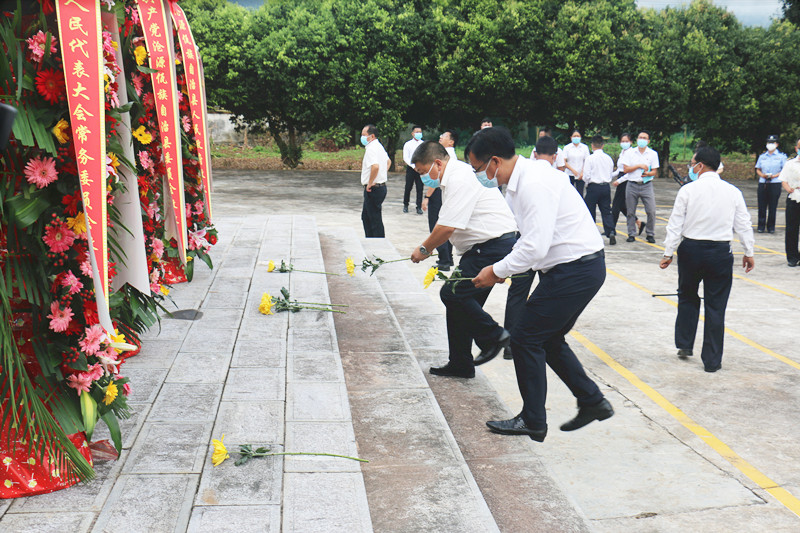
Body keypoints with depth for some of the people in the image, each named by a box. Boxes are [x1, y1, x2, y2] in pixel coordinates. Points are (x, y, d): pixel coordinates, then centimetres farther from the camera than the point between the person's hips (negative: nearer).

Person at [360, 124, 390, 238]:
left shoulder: (371, 148, -18)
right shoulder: (379, 146, 15)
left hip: (373, 189, -11)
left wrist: (370, 183, -24)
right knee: (366, 217, 20)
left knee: (375, 220, -4)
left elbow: (375, 166, -35)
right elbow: (388, 161, 31)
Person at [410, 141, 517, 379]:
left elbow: (448, 227, -21)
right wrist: (427, 246, 17)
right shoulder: (452, 177, 17)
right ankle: (460, 364, 21)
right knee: (458, 298, 12)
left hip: (495, 246, -11)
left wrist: (424, 249, -6)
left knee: (453, 294, -17)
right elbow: (446, 223, 25)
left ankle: (494, 336, -1)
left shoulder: (459, 179, -17)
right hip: (485, 246, 11)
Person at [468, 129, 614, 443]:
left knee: (526, 338, -2)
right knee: (548, 338, 18)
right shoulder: (519, 182, 10)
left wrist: (497, 271, -14)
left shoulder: (534, 183, -22)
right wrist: (504, 269, 11)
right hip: (572, 267, 10)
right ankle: (592, 402, 28)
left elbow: (536, 247, -26)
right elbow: (530, 239, 19)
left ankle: (532, 422, 11)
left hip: (576, 270, -10)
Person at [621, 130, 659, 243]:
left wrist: (648, 173, -15)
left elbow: (654, 171, 6)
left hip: (646, 186, 0)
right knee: (630, 212, 3)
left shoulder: (653, 154, 8)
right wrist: (639, 166, -11)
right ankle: (631, 234, 14)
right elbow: (625, 169, -2)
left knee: (651, 211, -7)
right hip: (632, 185, 0)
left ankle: (650, 234, 6)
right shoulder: (630, 153, 6)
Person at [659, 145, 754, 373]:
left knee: (687, 297, 21)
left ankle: (684, 345, 23)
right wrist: (749, 252, 16)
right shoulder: (733, 192, 0)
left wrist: (668, 253, 1)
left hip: (691, 250, -1)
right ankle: (712, 360, 10)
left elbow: (675, 225, -6)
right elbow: (744, 225, 5)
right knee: (716, 307, 5)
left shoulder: (687, 190, -7)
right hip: (720, 252, 1)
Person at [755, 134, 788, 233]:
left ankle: (771, 227, 8)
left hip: (775, 183, -2)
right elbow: (758, 169, 14)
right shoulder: (762, 156, 13)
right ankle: (761, 226, 8)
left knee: (773, 206, 0)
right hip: (762, 183, 2)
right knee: (762, 206, 1)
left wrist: (775, 175, -14)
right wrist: (763, 175, -7)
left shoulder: (781, 156, 4)